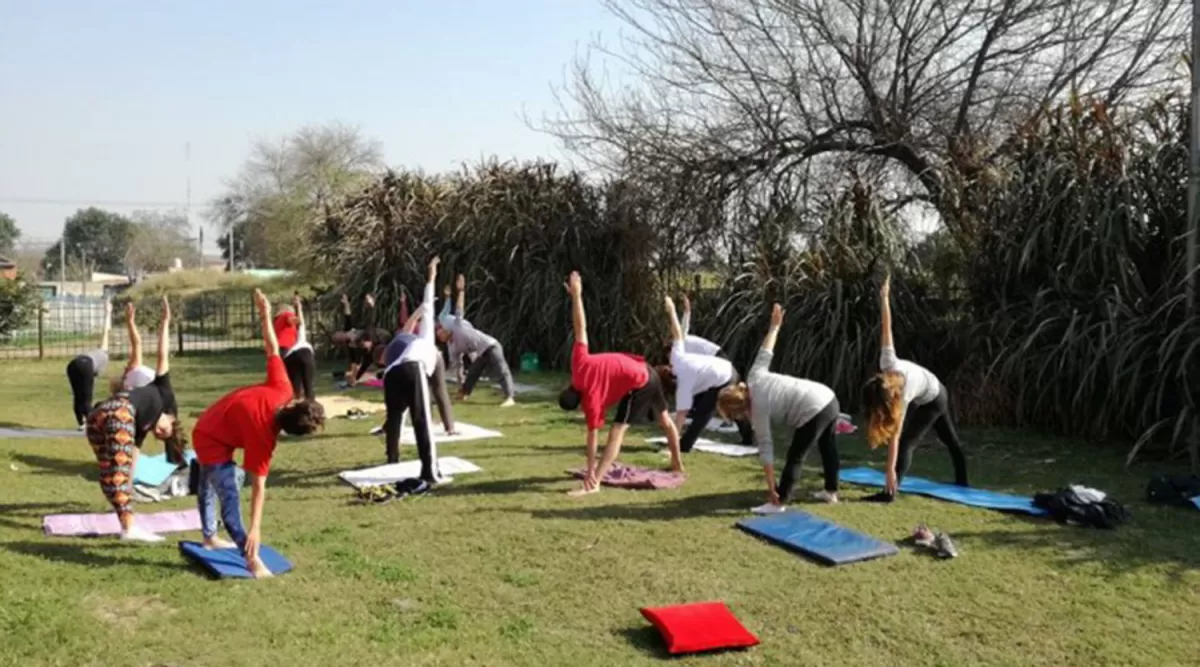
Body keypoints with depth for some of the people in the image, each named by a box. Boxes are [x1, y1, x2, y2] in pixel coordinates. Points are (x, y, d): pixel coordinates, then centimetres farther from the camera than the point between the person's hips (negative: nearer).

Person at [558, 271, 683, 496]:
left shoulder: (592, 399, -16)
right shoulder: (579, 365, -5)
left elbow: (592, 436, -16)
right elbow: (580, 329, -9)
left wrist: (591, 474, -12)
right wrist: (576, 295, -9)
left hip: (638, 385, -9)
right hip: (646, 371, 9)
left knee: (617, 432, -12)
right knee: (665, 419, 25)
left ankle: (594, 484, -17)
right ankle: (678, 463, 44)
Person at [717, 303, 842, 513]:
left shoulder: (758, 411, -9)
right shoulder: (754, 377, 6)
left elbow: (766, 450, -9)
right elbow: (765, 352, 12)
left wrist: (771, 488, -6)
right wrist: (775, 326, 29)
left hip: (814, 413, -9)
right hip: (828, 399, 9)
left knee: (795, 458, 3)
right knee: (828, 447, 25)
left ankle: (778, 503, 11)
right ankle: (831, 491, 42)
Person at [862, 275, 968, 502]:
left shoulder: (903, 396, -40)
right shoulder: (889, 364, -31)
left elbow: (894, 436, -40)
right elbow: (886, 329, -31)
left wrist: (890, 471, -39)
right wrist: (884, 297, -32)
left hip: (933, 400, -7)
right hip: (928, 395, 7)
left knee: (907, 440, -17)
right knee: (949, 438, 23)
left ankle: (890, 492, -22)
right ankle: (961, 480, 41)